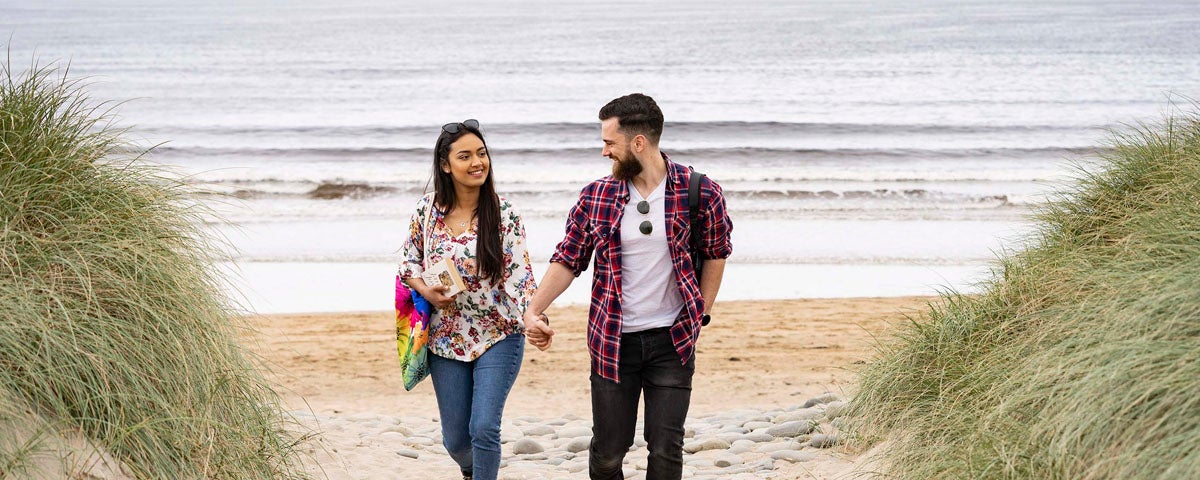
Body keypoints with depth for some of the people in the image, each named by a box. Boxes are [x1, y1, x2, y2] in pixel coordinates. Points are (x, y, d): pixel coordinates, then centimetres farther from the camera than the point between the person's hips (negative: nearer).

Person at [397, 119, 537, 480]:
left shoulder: (504, 214, -10)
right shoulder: (427, 210, -3)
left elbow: (519, 276, -15)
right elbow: (409, 262, 10)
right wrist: (427, 292, -10)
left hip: (497, 336, -3)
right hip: (446, 338, 3)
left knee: (484, 428, -13)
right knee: (455, 438, 11)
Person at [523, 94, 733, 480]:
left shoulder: (701, 194, -7)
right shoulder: (596, 196, -2)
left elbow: (716, 254, 8)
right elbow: (568, 260, 3)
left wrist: (700, 315, 3)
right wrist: (533, 310, -9)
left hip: (672, 342, -1)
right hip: (612, 342, 2)